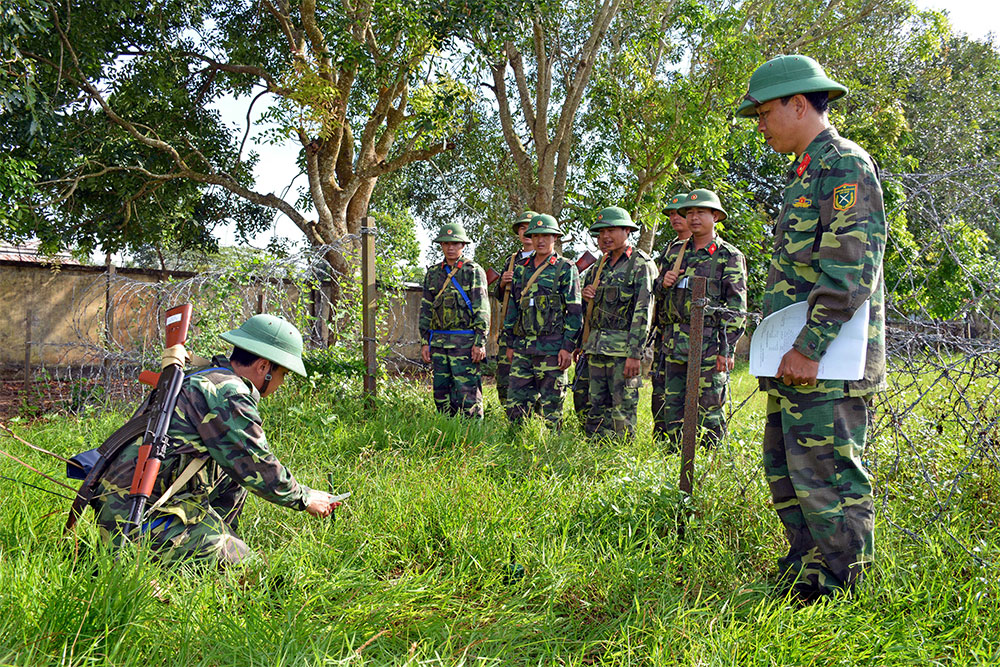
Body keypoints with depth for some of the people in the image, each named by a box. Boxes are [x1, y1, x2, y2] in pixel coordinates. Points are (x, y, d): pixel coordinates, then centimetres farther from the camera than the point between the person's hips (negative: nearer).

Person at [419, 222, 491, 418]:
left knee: (468, 393, -6)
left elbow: (482, 309, -6)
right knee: (442, 393, 8)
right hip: (438, 341, 5)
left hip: (465, 342, -5)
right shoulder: (433, 273, 14)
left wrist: (480, 343, -13)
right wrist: (425, 342, 8)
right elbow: (425, 310, 15)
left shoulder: (473, 271, -1)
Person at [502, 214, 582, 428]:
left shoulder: (566, 269, 0)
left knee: (551, 406, 0)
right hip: (522, 347, 5)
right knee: (516, 404, 4)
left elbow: (575, 311, -4)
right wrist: (510, 343, 15)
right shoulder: (521, 269, 15)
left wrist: (568, 347, -11)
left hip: (552, 348, -5)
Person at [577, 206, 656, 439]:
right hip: (597, 347, 7)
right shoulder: (602, 265, 17)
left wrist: (635, 353, -20)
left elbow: (643, 312, -14)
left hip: (623, 348, -7)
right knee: (597, 407, 10)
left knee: (623, 409, -4)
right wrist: (587, 295, 3)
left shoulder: (641, 265, -6)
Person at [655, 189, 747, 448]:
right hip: (674, 342, 5)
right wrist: (664, 283, -1)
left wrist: (727, 349, -13)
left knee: (709, 409, -2)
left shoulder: (729, 256, 0)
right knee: (672, 407, 8)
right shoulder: (675, 251, 15)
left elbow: (737, 308, -5)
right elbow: (659, 292, 24)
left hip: (709, 343, -5)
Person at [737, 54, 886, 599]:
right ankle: (803, 575, 27)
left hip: (826, 361, -11)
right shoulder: (805, 173, 21)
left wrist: (809, 348, -22)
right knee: (784, 469, 16)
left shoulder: (845, 166, -10)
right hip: (798, 358, 11)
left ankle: (840, 592, 4)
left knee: (826, 477, -6)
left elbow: (851, 271, -20)